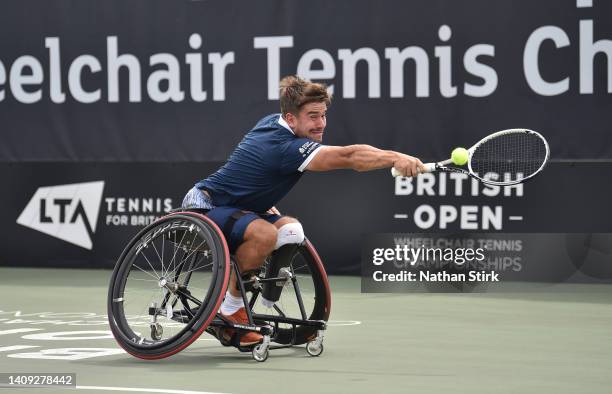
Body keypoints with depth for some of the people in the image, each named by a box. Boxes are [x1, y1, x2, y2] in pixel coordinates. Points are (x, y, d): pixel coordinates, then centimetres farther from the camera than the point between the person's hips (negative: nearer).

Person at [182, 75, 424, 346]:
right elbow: (348, 156, -41)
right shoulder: (285, 146, -29)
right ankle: (230, 307, -17)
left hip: (233, 207, 10)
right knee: (264, 233, -35)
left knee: (291, 230, -9)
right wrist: (395, 158, -50)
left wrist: (265, 200, 14)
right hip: (203, 205, -10)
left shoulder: (272, 122, 1)